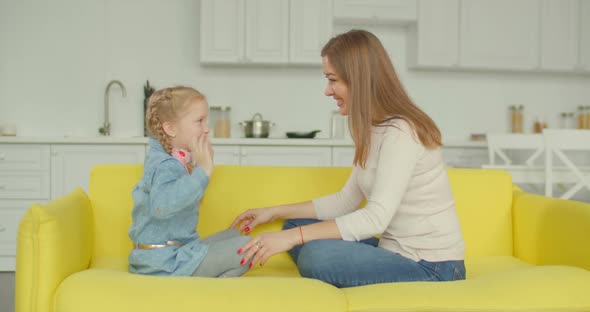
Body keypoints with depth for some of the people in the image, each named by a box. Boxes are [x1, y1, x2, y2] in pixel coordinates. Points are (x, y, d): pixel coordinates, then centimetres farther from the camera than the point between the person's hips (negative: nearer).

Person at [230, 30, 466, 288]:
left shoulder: (401, 132, -20)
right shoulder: (374, 130, 9)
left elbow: (376, 218, -27)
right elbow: (346, 201, 13)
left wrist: (291, 237, -28)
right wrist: (275, 212, 10)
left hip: (431, 267, -9)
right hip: (397, 251, 9)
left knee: (316, 255, -28)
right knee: (297, 226, 9)